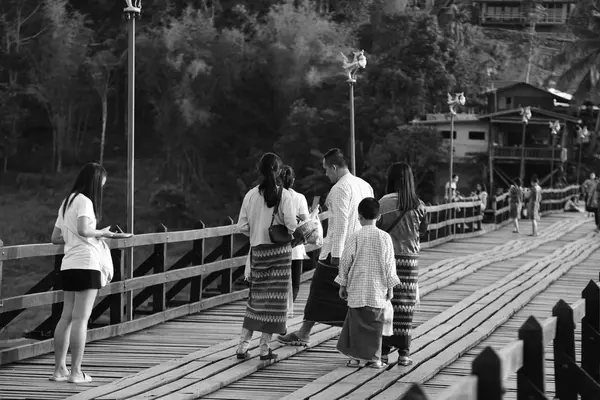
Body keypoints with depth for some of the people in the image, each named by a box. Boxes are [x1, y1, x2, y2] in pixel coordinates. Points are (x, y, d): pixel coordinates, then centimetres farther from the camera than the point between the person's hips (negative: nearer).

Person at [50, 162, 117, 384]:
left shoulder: (67, 202, 19)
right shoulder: (84, 201, -9)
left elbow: (56, 238, 20)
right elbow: (83, 230, -23)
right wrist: (102, 232, -7)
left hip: (68, 266, 9)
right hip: (85, 265, -9)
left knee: (66, 317, 10)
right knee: (81, 318, -6)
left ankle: (59, 369, 10)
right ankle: (76, 372, -5)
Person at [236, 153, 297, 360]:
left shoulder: (251, 195, -1)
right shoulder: (284, 195, -10)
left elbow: (242, 226, -1)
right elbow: (291, 225, -13)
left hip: (258, 251, 3)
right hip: (280, 250, -3)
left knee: (256, 298, 13)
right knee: (275, 297, 3)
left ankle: (243, 346, 11)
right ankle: (265, 347, 4)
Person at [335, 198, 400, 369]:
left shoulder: (354, 237, -5)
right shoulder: (385, 237, -2)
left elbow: (345, 262, -1)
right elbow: (389, 264, 1)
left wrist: (343, 285, 10)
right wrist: (390, 287, 10)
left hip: (357, 289, -1)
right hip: (377, 289, 1)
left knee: (356, 322, 6)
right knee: (375, 323, 6)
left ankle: (355, 357, 7)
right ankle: (374, 358, 6)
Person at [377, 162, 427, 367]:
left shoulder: (384, 202, -9)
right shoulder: (418, 206, -2)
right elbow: (423, 230, 10)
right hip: (409, 258, 2)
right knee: (405, 304, 5)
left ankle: (384, 349, 7)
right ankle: (403, 352, 6)